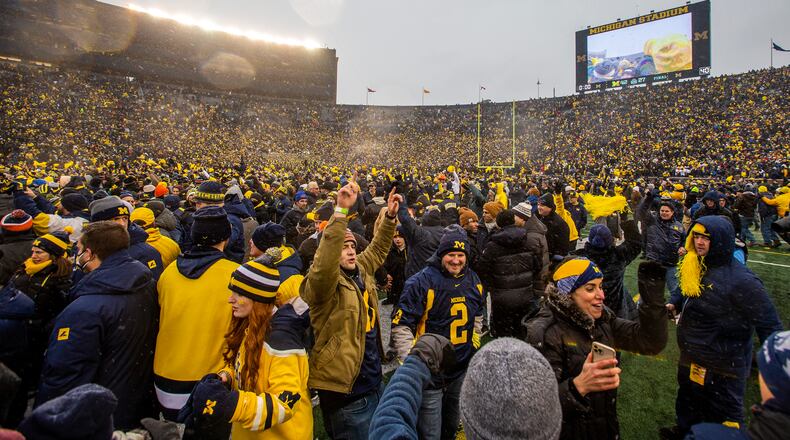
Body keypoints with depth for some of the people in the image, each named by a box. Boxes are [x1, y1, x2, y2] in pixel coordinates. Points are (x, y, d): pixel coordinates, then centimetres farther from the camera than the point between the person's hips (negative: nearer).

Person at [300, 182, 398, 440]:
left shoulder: (361, 271, 4)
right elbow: (324, 263, -39)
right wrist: (341, 210, -44)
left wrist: (390, 217, 4)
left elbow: (378, 250, 17)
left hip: (374, 383, 8)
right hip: (346, 394, -8)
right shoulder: (323, 283, -18)